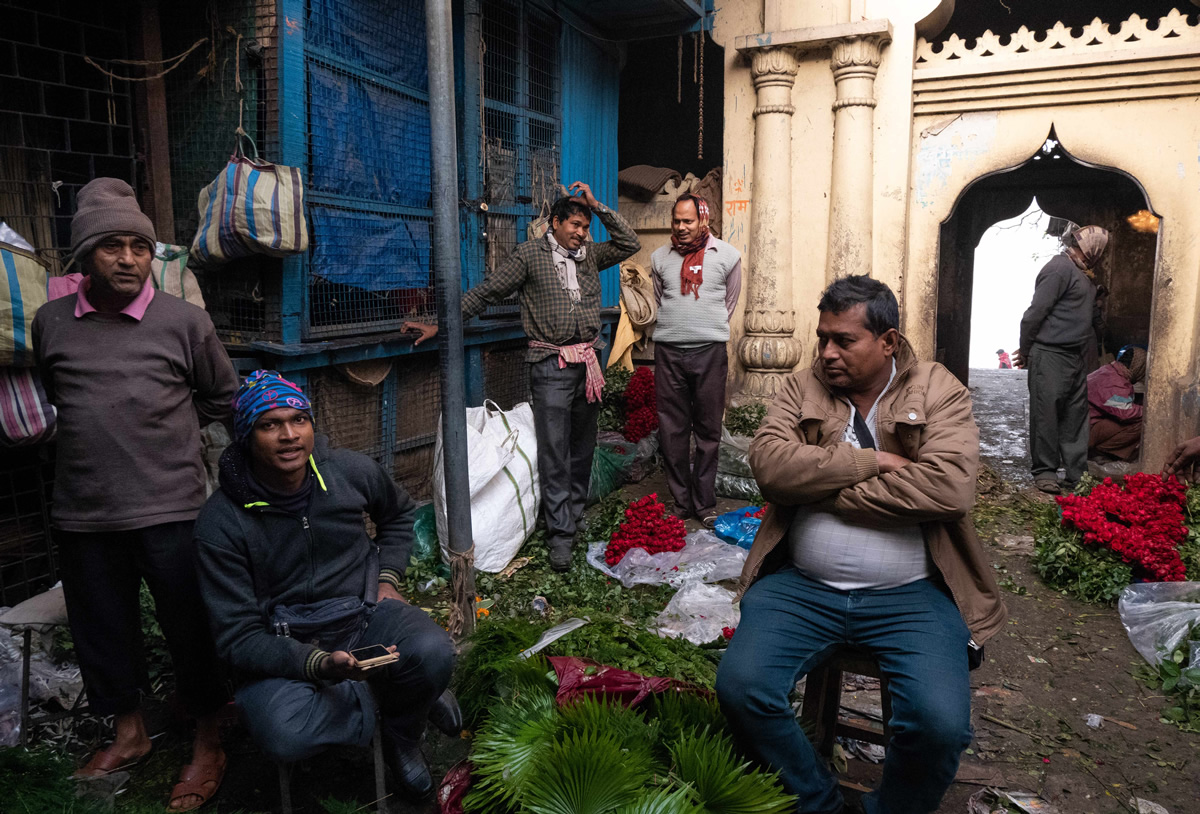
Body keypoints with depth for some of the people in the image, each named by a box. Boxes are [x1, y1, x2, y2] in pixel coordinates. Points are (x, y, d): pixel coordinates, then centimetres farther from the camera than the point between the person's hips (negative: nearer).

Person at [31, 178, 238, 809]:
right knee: (102, 627, 17)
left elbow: (222, 398, 9)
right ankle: (129, 733, 38)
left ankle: (208, 745, 23)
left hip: (170, 507, -3)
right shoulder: (50, 323, 6)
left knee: (190, 627, 5)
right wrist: (100, 437, 14)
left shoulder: (185, 321, -3)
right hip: (83, 513, 4)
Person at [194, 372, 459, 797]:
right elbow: (236, 637, -15)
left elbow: (398, 513, 20)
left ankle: (402, 737, 7)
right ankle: (398, 695, -1)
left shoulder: (351, 470, -5)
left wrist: (388, 577, 6)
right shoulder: (220, 523, -16)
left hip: (364, 611, 2)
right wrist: (320, 664, -29)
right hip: (284, 646, -2)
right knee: (283, 736, -32)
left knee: (433, 653, -28)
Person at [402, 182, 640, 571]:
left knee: (583, 446, 13)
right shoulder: (530, 255, -1)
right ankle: (560, 533, 1)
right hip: (552, 366, -5)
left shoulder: (590, 255, 12)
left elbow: (630, 243, 10)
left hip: (589, 363, 5)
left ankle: (577, 516, 27)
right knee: (554, 451, -5)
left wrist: (598, 206, 3)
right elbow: (486, 292, -2)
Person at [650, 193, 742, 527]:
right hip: (668, 350, 2)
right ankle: (681, 502, 12)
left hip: (710, 350, -1)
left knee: (708, 430, 3)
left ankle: (705, 504, 12)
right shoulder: (660, 257, 11)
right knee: (672, 430, 2)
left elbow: (729, 303, 13)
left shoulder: (727, 256, 5)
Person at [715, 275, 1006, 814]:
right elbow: (770, 465, -10)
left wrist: (822, 486, -12)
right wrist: (871, 461, -12)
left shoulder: (939, 391, 2)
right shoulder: (800, 388, 8)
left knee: (942, 725, -22)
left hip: (910, 594, -1)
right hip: (803, 586, 2)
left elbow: (948, 486, -16)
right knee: (740, 687, -18)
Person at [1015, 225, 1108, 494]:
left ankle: (1076, 474, 13)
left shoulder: (1085, 275, 19)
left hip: (1077, 358, 9)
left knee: (1076, 416, 8)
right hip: (1050, 355, -9)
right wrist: (1025, 350, -11)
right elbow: (1036, 311, -15)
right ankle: (1045, 472, 2)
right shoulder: (1060, 267, -11)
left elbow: (1092, 314, 29)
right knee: (1046, 412, -4)